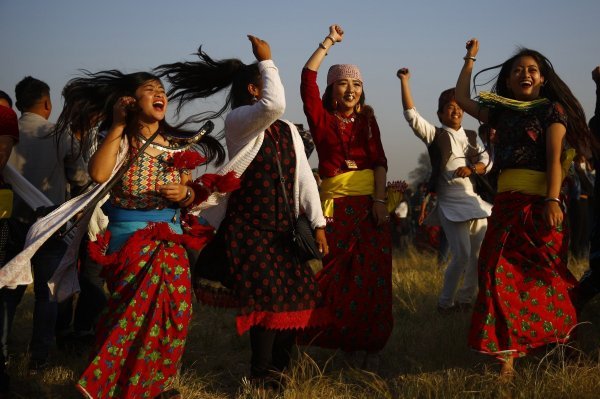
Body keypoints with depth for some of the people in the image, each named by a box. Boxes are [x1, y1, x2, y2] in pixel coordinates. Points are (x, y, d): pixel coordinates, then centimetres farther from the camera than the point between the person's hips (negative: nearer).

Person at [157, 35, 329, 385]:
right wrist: (266, 60, -18)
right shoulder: (237, 121, -9)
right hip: (248, 230, -7)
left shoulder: (289, 131, 12)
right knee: (269, 300, -12)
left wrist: (318, 223, 2)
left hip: (282, 231, 7)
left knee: (298, 297, 4)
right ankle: (261, 378, 4)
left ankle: (280, 368, 21)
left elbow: (304, 178, 9)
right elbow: (274, 106, -30)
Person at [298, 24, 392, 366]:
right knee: (336, 276, -3)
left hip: (371, 202, 2)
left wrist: (379, 199, -10)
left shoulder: (367, 121, 11)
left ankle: (369, 342, 5)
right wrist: (330, 42, -2)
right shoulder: (322, 119, 5)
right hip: (337, 203, -2)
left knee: (372, 275, -1)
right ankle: (346, 339, 7)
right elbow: (307, 77, -6)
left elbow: (379, 160, 2)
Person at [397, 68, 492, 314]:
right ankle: (445, 302, 2)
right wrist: (404, 82, -16)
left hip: (476, 201, 5)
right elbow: (411, 115, -11)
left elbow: (487, 162, 5)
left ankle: (466, 299, 20)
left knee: (480, 255, 5)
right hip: (451, 203, -5)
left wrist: (471, 169, -16)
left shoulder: (472, 137, 15)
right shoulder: (435, 136, 2)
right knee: (462, 255, -13)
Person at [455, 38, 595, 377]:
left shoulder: (551, 109, 1)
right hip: (507, 201, 5)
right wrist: (470, 60, 26)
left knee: (530, 273, 0)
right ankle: (507, 355, -9)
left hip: (538, 200, -5)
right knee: (502, 272, -6)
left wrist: (553, 200, -20)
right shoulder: (502, 112, 17)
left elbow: (554, 158, -9)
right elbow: (462, 99, 27)